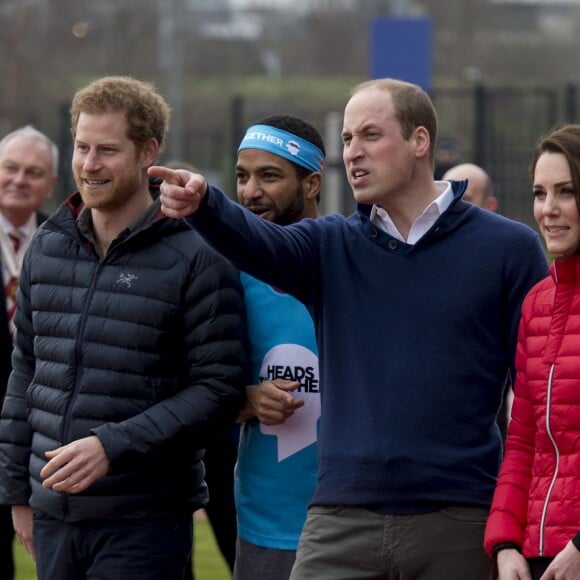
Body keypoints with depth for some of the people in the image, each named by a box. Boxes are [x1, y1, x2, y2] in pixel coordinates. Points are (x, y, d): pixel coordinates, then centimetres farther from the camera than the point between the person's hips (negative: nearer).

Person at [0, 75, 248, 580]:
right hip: (53, 517, 5)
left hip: (143, 520, -5)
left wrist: (113, 446, -19)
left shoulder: (196, 259, -7)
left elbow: (218, 390, -11)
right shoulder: (47, 247, 11)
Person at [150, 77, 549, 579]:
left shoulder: (508, 248, 3)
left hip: (457, 523, -2)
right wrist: (201, 205, -33)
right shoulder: (332, 245, 10)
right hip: (343, 522, 2)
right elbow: (257, 244, -11)